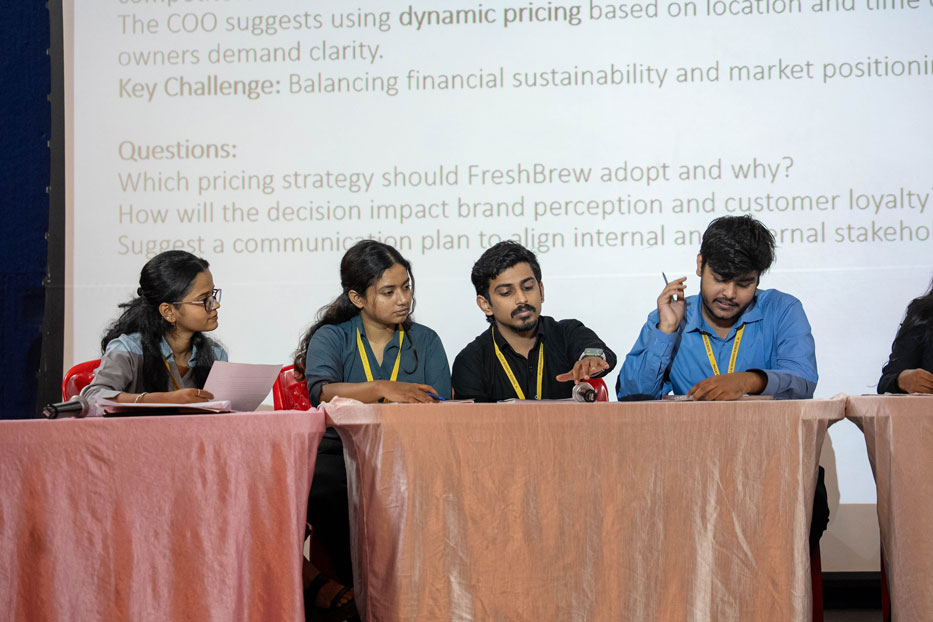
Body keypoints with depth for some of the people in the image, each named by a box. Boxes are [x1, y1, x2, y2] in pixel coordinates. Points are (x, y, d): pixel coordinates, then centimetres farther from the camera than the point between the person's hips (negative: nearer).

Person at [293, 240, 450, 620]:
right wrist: (382, 389, -29)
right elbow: (320, 391, -14)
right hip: (341, 452, -1)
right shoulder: (331, 337, 8)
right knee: (319, 487, -31)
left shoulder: (425, 341, 14)